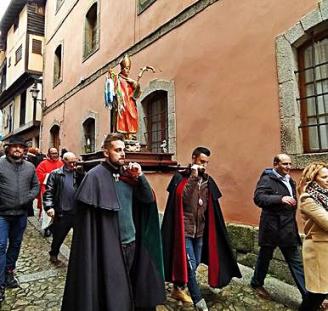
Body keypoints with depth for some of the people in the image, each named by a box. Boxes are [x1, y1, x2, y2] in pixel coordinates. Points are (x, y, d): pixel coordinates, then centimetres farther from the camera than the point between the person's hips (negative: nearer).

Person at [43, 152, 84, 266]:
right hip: (62, 212, -2)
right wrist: (49, 206, -17)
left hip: (77, 211, 2)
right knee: (59, 236, 15)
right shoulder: (56, 174, -1)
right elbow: (48, 191, -7)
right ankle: (53, 255, 39)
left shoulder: (78, 173, 7)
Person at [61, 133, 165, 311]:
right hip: (109, 247, -6)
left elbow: (149, 199, 3)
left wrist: (140, 177, -11)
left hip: (131, 243, 6)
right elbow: (87, 218, -15)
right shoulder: (95, 176, -13)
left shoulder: (128, 174, 5)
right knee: (112, 295, 10)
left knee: (126, 290, 21)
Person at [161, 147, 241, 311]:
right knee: (190, 265, -4)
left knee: (195, 263, 16)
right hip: (184, 229, -6)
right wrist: (193, 177, -26)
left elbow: (210, 207, 12)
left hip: (200, 229, 6)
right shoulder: (180, 177, -9)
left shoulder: (207, 181, 6)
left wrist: (206, 227, 12)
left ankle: (177, 289, 36)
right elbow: (183, 198, -25)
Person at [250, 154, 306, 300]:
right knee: (265, 257, 12)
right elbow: (258, 198, -25)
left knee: (296, 262, 10)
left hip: (288, 229, 6)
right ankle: (257, 284, 33)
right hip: (271, 227, -6)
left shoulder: (290, 181, 13)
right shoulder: (267, 179, -11)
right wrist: (280, 199, -33)